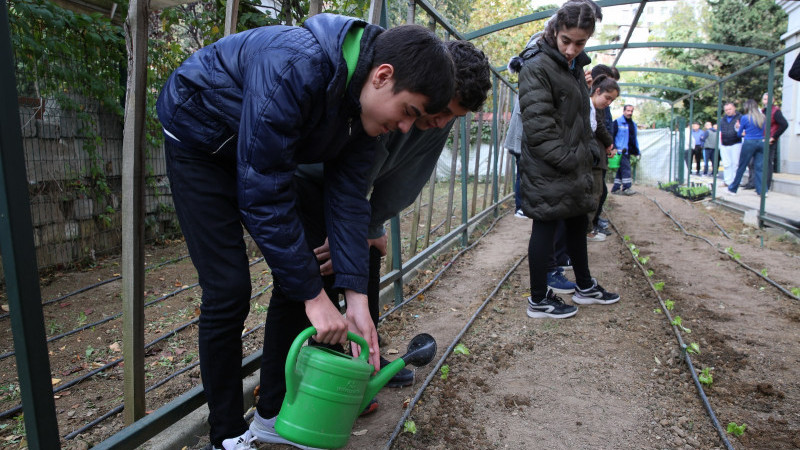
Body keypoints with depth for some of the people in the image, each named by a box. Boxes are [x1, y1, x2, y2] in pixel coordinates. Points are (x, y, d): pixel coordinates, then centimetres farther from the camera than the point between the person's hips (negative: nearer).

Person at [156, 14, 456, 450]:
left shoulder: (366, 103, -13)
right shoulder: (294, 68, -38)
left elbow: (348, 198, -12)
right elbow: (263, 196, -35)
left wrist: (357, 299, -17)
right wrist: (314, 297, -31)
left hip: (264, 151, 7)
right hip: (200, 140, -7)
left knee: (298, 272, 0)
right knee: (227, 289, -13)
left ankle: (275, 413, 16)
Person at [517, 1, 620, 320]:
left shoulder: (575, 66, 15)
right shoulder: (537, 67, -14)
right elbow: (538, 128, -21)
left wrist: (583, 157, 13)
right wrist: (567, 160, -20)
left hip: (573, 167, 9)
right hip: (547, 170, -9)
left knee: (577, 225, 18)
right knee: (545, 228, -1)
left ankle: (584, 287, 34)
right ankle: (539, 300, 12)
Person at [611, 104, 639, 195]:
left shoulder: (633, 124, 20)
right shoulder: (617, 122, -3)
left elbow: (635, 138, 24)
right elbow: (612, 135, -8)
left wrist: (637, 151, 19)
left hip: (628, 151, 7)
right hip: (621, 151, -7)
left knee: (621, 170, 8)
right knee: (626, 168, -12)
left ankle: (615, 188, 12)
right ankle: (626, 188, -11)